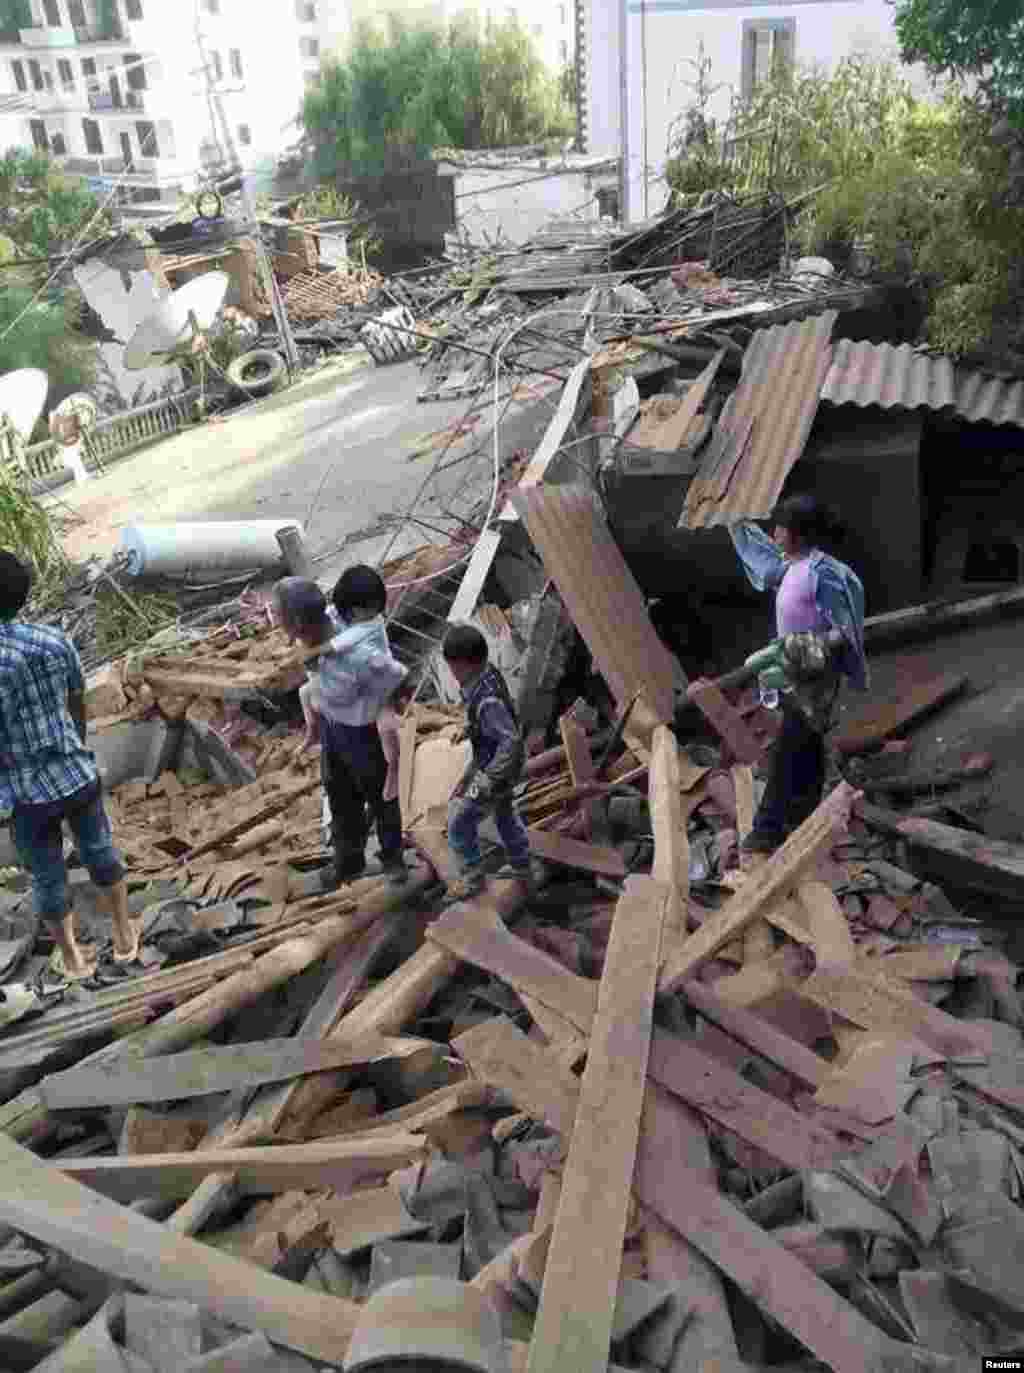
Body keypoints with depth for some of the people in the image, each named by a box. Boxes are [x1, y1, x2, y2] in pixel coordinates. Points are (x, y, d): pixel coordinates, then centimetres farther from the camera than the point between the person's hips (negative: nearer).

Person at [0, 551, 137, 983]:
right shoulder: (56, 640, -9)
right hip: (79, 774, 4)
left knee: (48, 878, 17)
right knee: (101, 854, 22)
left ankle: (73, 959, 35)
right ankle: (124, 939, 38)